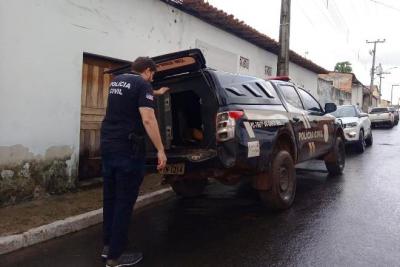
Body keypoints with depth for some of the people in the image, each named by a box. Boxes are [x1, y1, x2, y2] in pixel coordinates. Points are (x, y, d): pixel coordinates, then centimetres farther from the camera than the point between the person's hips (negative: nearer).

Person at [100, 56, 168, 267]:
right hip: (127, 147, -8)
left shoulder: (116, 81, 16)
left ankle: (108, 246, 25)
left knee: (110, 197, 16)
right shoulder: (142, 84, -8)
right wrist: (160, 150, -19)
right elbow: (147, 119, -19)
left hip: (107, 144, 8)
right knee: (124, 201, -1)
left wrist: (156, 93, 50)